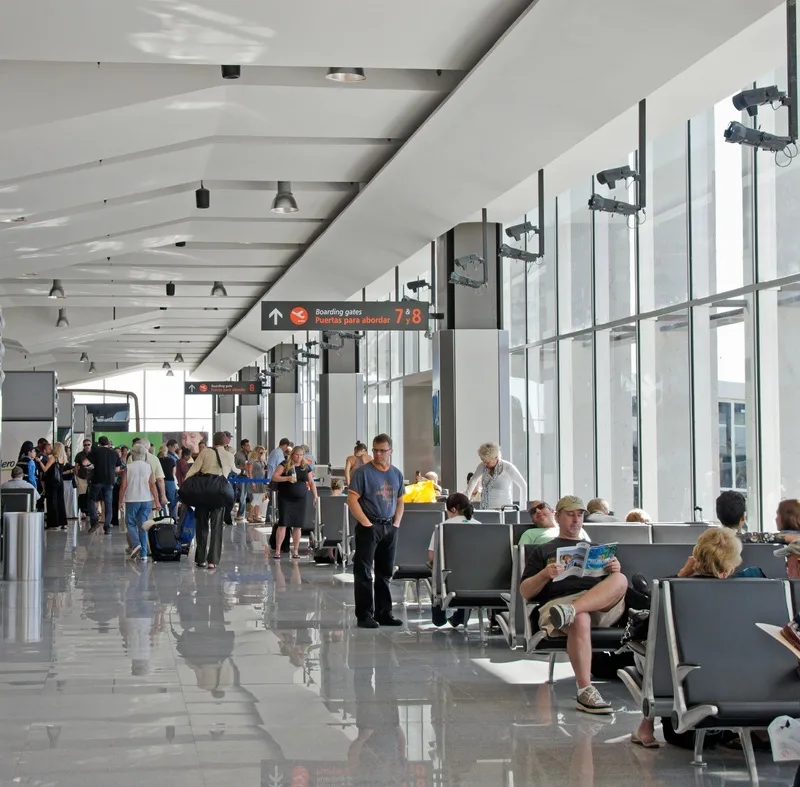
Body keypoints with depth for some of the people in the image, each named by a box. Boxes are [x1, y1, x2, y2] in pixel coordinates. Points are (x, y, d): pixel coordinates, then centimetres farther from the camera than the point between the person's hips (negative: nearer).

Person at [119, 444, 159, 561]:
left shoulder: (128, 467, -4)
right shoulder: (148, 467, 0)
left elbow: (123, 486, -3)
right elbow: (153, 485, -4)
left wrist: (120, 500, 7)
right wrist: (156, 501, -2)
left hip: (132, 500, -2)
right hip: (146, 499, 2)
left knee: (130, 523, 13)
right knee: (143, 526, 6)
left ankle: (135, 544, -12)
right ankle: (143, 553, 4)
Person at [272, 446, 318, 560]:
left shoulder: (306, 468, 9)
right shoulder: (285, 465, -1)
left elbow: (311, 483, 15)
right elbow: (274, 477, -7)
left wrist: (315, 496, 5)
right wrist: (287, 478, -20)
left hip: (301, 499, 3)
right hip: (285, 499, -3)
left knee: (298, 526, 3)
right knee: (283, 523, -6)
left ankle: (295, 551, 11)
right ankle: (277, 550, -1)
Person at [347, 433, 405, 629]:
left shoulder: (397, 474, 11)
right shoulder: (363, 472, -6)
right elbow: (352, 500, -11)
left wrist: (397, 523, 4)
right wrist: (366, 524, -14)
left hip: (389, 528, 6)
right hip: (368, 527, -6)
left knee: (385, 572, 11)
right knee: (363, 573, -3)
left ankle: (384, 613, 19)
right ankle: (364, 615, 0)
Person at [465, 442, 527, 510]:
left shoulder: (508, 468, -9)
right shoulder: (482, 466, 2)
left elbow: (523, 486, 1)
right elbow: (473, 482, 20)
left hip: (502, 509, -4)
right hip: (485, 509, 4)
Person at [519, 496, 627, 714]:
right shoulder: (542, 551, 26)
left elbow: (614, 584, 23)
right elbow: (525, 592, 15)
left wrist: (615, 571, 0)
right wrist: (545, 575, -4)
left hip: (604, 606, 3)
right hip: (559, 598, -3)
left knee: (621, 580, -31)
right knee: (580, 620, -40)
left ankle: (566, 613, -48)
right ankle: (585, 691, -44)